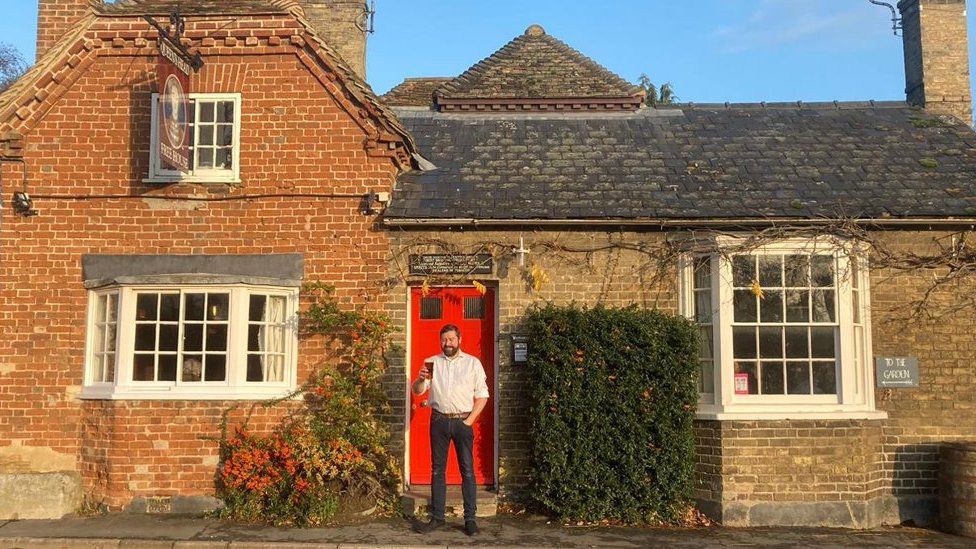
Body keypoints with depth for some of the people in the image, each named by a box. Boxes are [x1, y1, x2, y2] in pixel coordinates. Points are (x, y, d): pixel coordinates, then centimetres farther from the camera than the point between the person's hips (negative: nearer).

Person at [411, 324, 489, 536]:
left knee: (467, 471, 0)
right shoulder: (431, 362, 9)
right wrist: (421, 379, -17)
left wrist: (470, 420, -6)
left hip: (463, 421, -2)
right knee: (437, 470, 6)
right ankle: (437, 517, 14)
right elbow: (417, 391, 5)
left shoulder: (473, 363, 4)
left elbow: (482, 395, 3)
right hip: (439, 421, 2)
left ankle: (470, 519, 7)